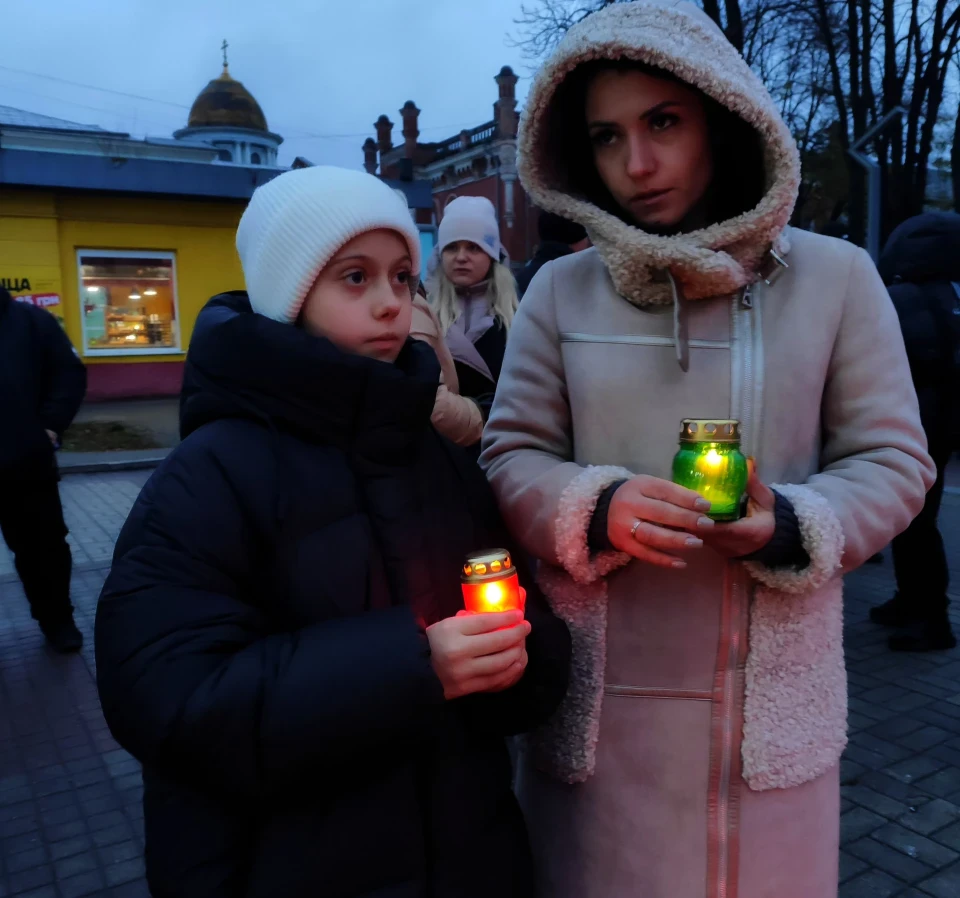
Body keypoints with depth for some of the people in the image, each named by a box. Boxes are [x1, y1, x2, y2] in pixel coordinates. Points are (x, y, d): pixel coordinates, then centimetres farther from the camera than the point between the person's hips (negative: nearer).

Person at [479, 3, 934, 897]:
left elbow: (893, 460, 1)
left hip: (773, 689, 0)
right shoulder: (559, 290, 0)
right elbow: (509, 458, 0)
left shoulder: (834, 276, -2)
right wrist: (598, 508, -20)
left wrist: (791, 528, -18)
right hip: (601, 689, 1)